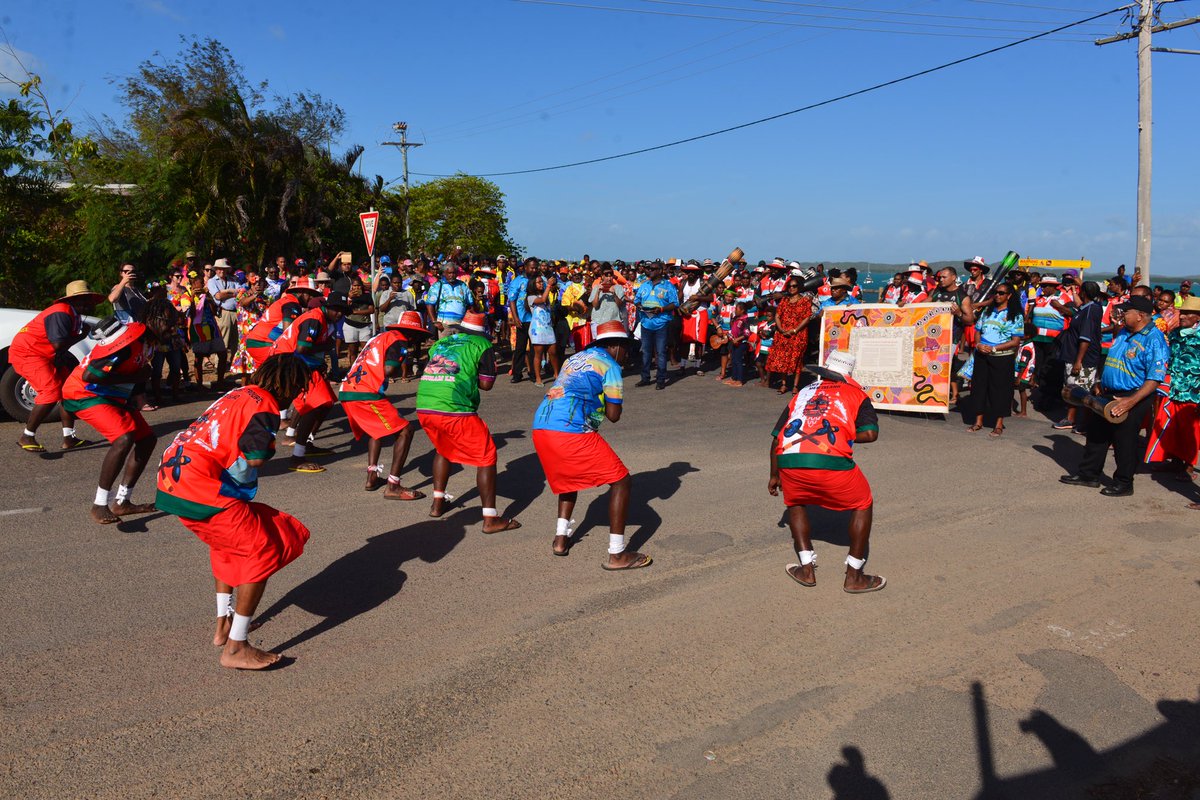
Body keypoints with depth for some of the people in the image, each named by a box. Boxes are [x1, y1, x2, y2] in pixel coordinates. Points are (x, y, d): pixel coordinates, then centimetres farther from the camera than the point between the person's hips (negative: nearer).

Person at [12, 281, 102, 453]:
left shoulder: (74, 315, 9)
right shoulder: (61, 313, -22)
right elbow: (59, 344, -30)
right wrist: (82, 335, -16)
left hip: (46, 355, 11)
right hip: (26, 353, -11)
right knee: (51, 392, -21)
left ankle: (69, 438, 9)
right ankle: (26, 438, -8)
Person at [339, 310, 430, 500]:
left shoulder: (381, 337, 25)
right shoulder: (399, 341, -1)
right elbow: (389, 370, -13)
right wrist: (399, 370, 7)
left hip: (346, 392, 9)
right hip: (365, 395, -9)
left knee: (377, 428, 31)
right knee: (405, 431, -5)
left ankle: (372, 477, 23)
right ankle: (393, 487, -8)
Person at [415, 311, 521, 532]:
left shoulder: (441, 343, 24)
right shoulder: (483, 345, 9)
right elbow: (486, 384, 5)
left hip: (423, 407, 6)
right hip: (454, 410, -6)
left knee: (443, 449, 32)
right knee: (486, 456, 5)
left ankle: (437, 503, 35)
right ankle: (490, 519, 1)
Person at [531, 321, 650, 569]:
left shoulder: (574, 359, 26)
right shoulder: (610, 365, 6)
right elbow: (614, 415, 5)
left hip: (539, 428, 8)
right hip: (571, 431, -8)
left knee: (569, 476, 34)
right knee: (620, 480, 4)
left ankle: (561, 539, 30)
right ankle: (617, 554, 3)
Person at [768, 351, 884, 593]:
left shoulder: (801, 393, 27)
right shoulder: (854, 393, 18)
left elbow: (777, 437, 24)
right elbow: (870, 433, 2)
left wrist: (774, 476, 33)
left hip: (789, 461, 3)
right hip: (832, 462, -3)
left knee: (795, 503, 32)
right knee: (863, 505, 21)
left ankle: (807, 569, 25)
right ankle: (854, 577, 23)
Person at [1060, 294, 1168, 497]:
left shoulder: (1154, 339, -17)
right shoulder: (1123, 334, 10)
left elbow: (1155, 378, -23)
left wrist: (1131, 401, -29)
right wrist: (1100, 385, 15)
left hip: (1133, 398, -9)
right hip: (1108, 396, 9)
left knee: (1124, 440, 1)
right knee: (1096, 433, 15)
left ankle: (1123, 483, 16)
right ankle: (1088, 474, 28)